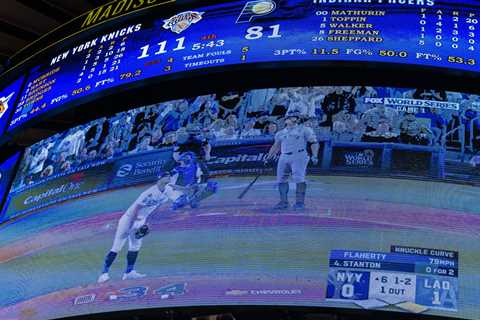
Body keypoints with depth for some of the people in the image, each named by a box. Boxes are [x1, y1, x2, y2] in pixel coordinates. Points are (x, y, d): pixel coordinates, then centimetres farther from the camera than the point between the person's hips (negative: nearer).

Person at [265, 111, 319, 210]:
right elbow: (276, 146, 27)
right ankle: (283, 202, 8)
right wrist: (269, 157, 17)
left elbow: (314, 142, 3)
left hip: (298, 157, -4)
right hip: (284, 157, 4)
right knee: (281, 179, 1)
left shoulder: (304, 130, 8)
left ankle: (300, 202, -10)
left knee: (299, 179, -15)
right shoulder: (280, 133, 19)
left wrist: (314, 156, -9)